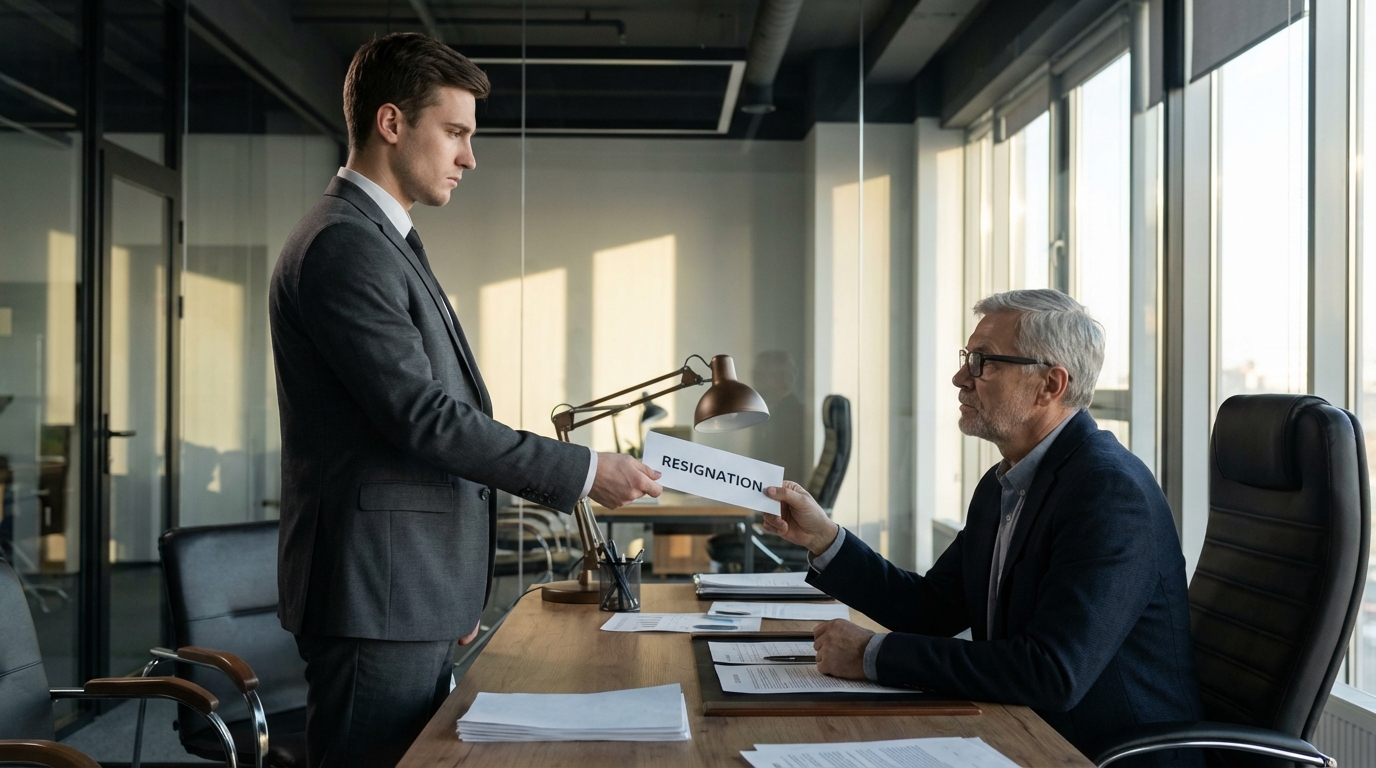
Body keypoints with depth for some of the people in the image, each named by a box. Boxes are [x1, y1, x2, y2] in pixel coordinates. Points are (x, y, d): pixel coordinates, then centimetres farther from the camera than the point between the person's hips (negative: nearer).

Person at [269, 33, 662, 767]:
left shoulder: (380, 241, 18)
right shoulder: (341, 246, -14)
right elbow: (423, 416, -21)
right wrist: (584, 472, -15)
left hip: (411, 598, 10)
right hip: (376, 597, -10)